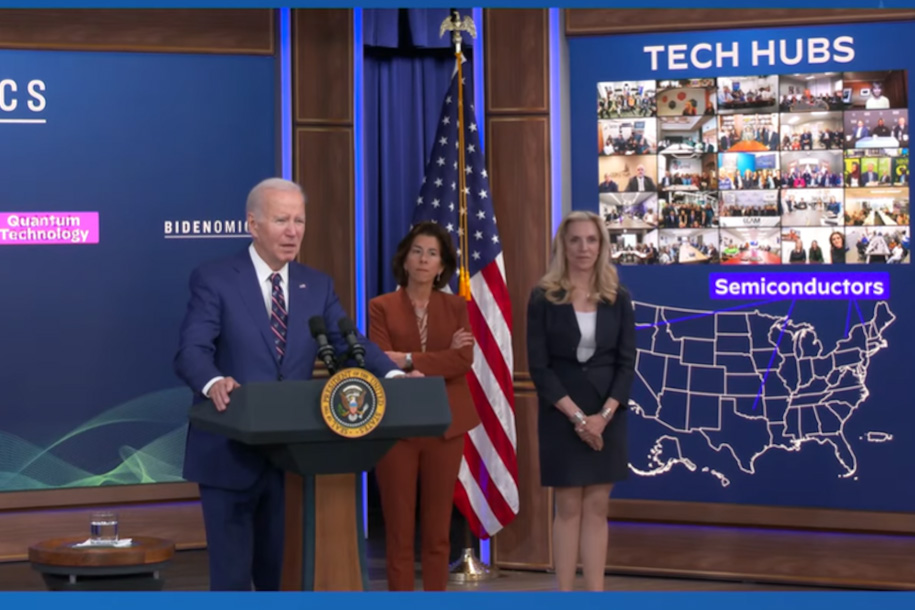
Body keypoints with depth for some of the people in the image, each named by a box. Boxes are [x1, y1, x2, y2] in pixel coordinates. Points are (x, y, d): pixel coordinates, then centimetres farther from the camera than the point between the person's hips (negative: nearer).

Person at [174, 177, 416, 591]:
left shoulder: (318, 286, 8)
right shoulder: (213, 279, -6)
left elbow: (351, 344, -1)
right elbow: (191, 351, -17)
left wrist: (393, 376, -21)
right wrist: (214, 383, -40)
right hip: (230, 454, -4)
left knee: (286, 571, 13)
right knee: (232, 573, 3)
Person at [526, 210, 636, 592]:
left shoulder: (618, 299, 5)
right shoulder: (543, 298, -3)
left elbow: (627, 362, 1)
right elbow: (538, 366, -8)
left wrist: (603, 415, -12)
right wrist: (577, 415, -15)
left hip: (607, 415, 2)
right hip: (562, 416, -2)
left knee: (597, 507, 5)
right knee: (569, 507, 1)